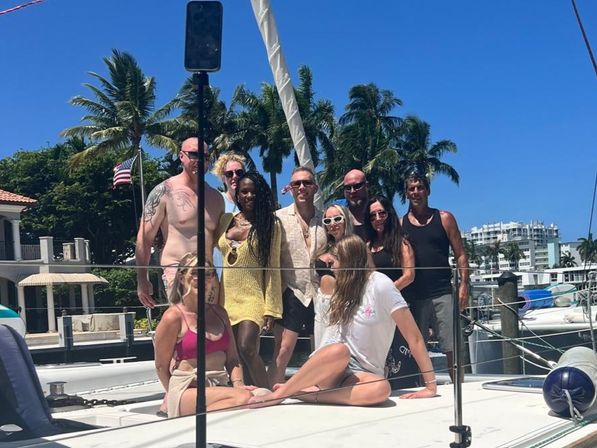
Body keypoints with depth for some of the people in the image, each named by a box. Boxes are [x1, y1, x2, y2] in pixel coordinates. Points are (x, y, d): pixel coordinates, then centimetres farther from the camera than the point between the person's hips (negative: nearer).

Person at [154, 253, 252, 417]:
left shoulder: (219, 312, 15)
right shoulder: (174, 317, -6)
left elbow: (232, 357, 12)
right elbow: (161, 366, -1)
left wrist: (238, 383, -5)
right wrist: (180, 397, 0)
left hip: (220, 386, 7)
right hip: (188, 390, -7)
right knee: (244, 397, -30)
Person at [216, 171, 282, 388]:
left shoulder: (270, 224, 0)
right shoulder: (226, 220, 9)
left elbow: (273, 267, -4)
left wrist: (271, 308, -9)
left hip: (253, 297, -4)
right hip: (227, 295, 5)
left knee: (247, 348, -21)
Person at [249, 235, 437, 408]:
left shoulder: (380, 285, -3)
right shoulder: (343, 289, 17)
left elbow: (414, 337, -8)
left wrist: (431, 384, -12)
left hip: (361, 373, -2)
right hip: (328, 369, 3)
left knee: (381, 389, -37)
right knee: (339, 350, -34)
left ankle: (308, 393, -31)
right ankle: (280, 393, -24)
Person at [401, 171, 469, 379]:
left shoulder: (444, 218, 7)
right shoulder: (400, 224, 9)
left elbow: (460, 254, 6)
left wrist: (463, 284, -6)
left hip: (443, 293, -1)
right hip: (413, 296, 1)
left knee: (452, 348, -3)